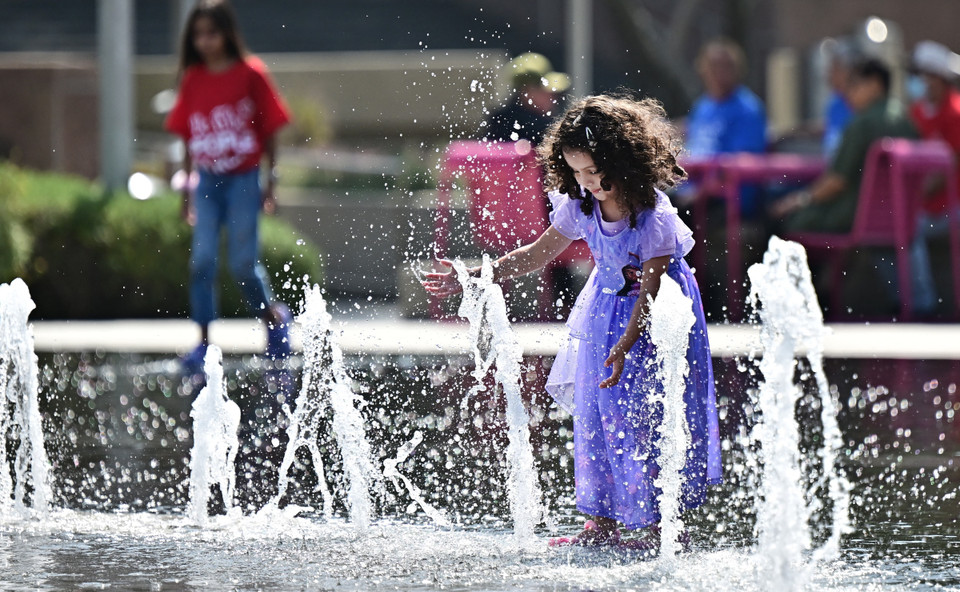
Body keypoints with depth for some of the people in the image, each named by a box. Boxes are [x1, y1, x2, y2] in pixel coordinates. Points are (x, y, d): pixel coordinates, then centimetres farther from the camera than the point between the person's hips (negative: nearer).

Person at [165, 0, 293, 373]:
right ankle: (204, 341, -2)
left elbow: (269, 131, -1)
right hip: (207, 180, 3)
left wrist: (271, 183, -3)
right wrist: (187, 190, 12)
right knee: (202, 259, -6)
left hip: (243, 178, -3)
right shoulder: (193, 79, 6)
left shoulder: (251, 74, -5)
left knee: (243, 264, -2)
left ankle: (274, 317, 24)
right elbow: (188, 137, 12)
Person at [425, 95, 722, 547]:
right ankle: (601, 524, 14)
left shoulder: (655, 217, -26)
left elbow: (650, 289, -24)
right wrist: (475, 278, -5)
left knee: (645, 420, -9)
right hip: (607, 306, 6)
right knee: (594, 413, 5)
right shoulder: (579, 205, -9)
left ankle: (659, 526, 0)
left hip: (657, 317, -6)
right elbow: (538, 253, 2)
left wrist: (625, 346, -33)